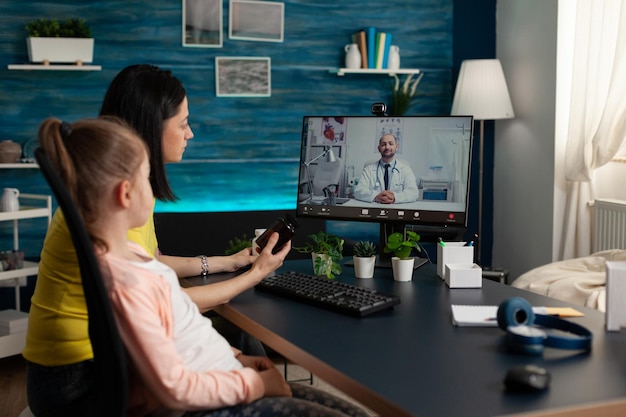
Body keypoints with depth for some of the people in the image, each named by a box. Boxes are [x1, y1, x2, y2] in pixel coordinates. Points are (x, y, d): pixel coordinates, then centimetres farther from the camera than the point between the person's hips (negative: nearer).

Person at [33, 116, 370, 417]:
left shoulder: (127, 254, 5)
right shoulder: (124, 285, -26)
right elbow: (175, 389, -23)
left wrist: (232, 357, 9)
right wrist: (254, 383, -12)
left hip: (218, 380, 9)